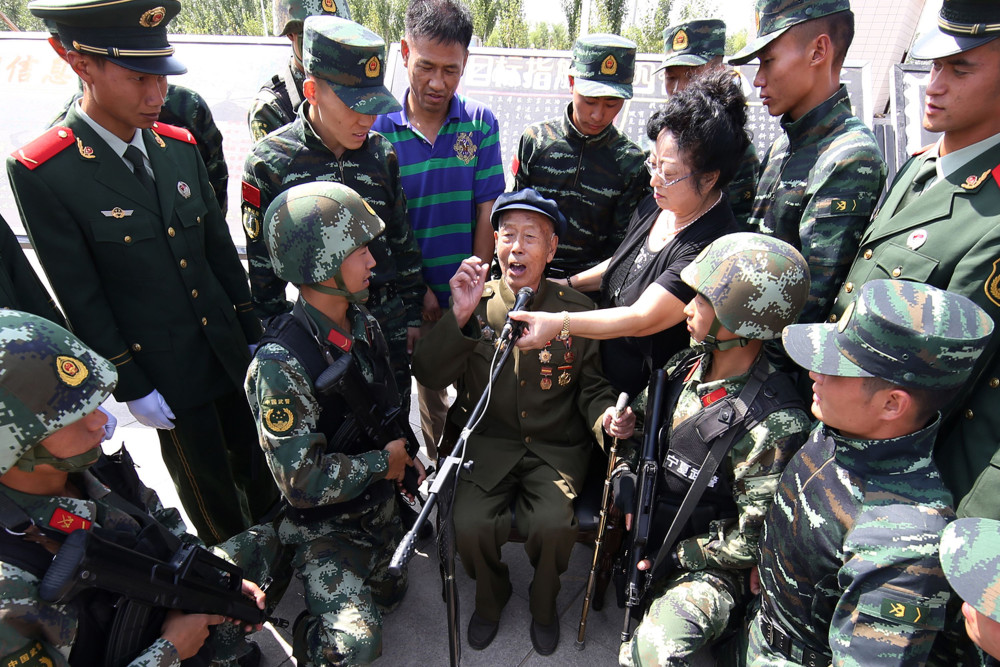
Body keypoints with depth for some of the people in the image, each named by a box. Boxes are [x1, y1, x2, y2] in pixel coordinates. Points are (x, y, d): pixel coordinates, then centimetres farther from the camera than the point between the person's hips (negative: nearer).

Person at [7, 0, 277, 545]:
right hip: (168, 376, -4)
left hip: (231, 351, 5)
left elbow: (222, 249, 6)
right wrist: (130, 387, -10)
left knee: (261, 471, 20)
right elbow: (81, 300, -13)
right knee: (209, 490, 15)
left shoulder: (179, 146, 1)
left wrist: (252, 335, 8)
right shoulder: (39, 173, -15)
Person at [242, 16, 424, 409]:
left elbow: (403, 240, 8)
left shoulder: (381, 153, 0)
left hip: (388, 325, 3)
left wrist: (412, 314, 8)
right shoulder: (269, 163, -10)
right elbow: (263, 266, -3)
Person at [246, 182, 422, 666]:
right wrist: (384, 462, -19)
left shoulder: (363, 323, -5)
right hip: (324, 522, -7)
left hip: (380, 502, 7)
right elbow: (303, 481, -28)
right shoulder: (282, 366, -31)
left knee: (387, 594, 23)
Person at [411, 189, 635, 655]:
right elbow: (428, 376, -11)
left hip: (556, 446, 0)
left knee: (553, 526, -22)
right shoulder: (475, 303, -3)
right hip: (486, 441, 1)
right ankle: (490, 598, 19)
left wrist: (607, 415, -16)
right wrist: (460, 317, -24)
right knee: (470, 525, -19)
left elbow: (591, 386, 6)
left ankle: (543, 604, 16)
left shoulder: (576, 311, -2)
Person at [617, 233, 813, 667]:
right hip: (649, 538, 8)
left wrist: (671, 556, -14)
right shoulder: (686, 366, -4)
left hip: (711, 563, -7)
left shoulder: (776, 425, -24)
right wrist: (627, 475, -8)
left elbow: (754, 539, -18)